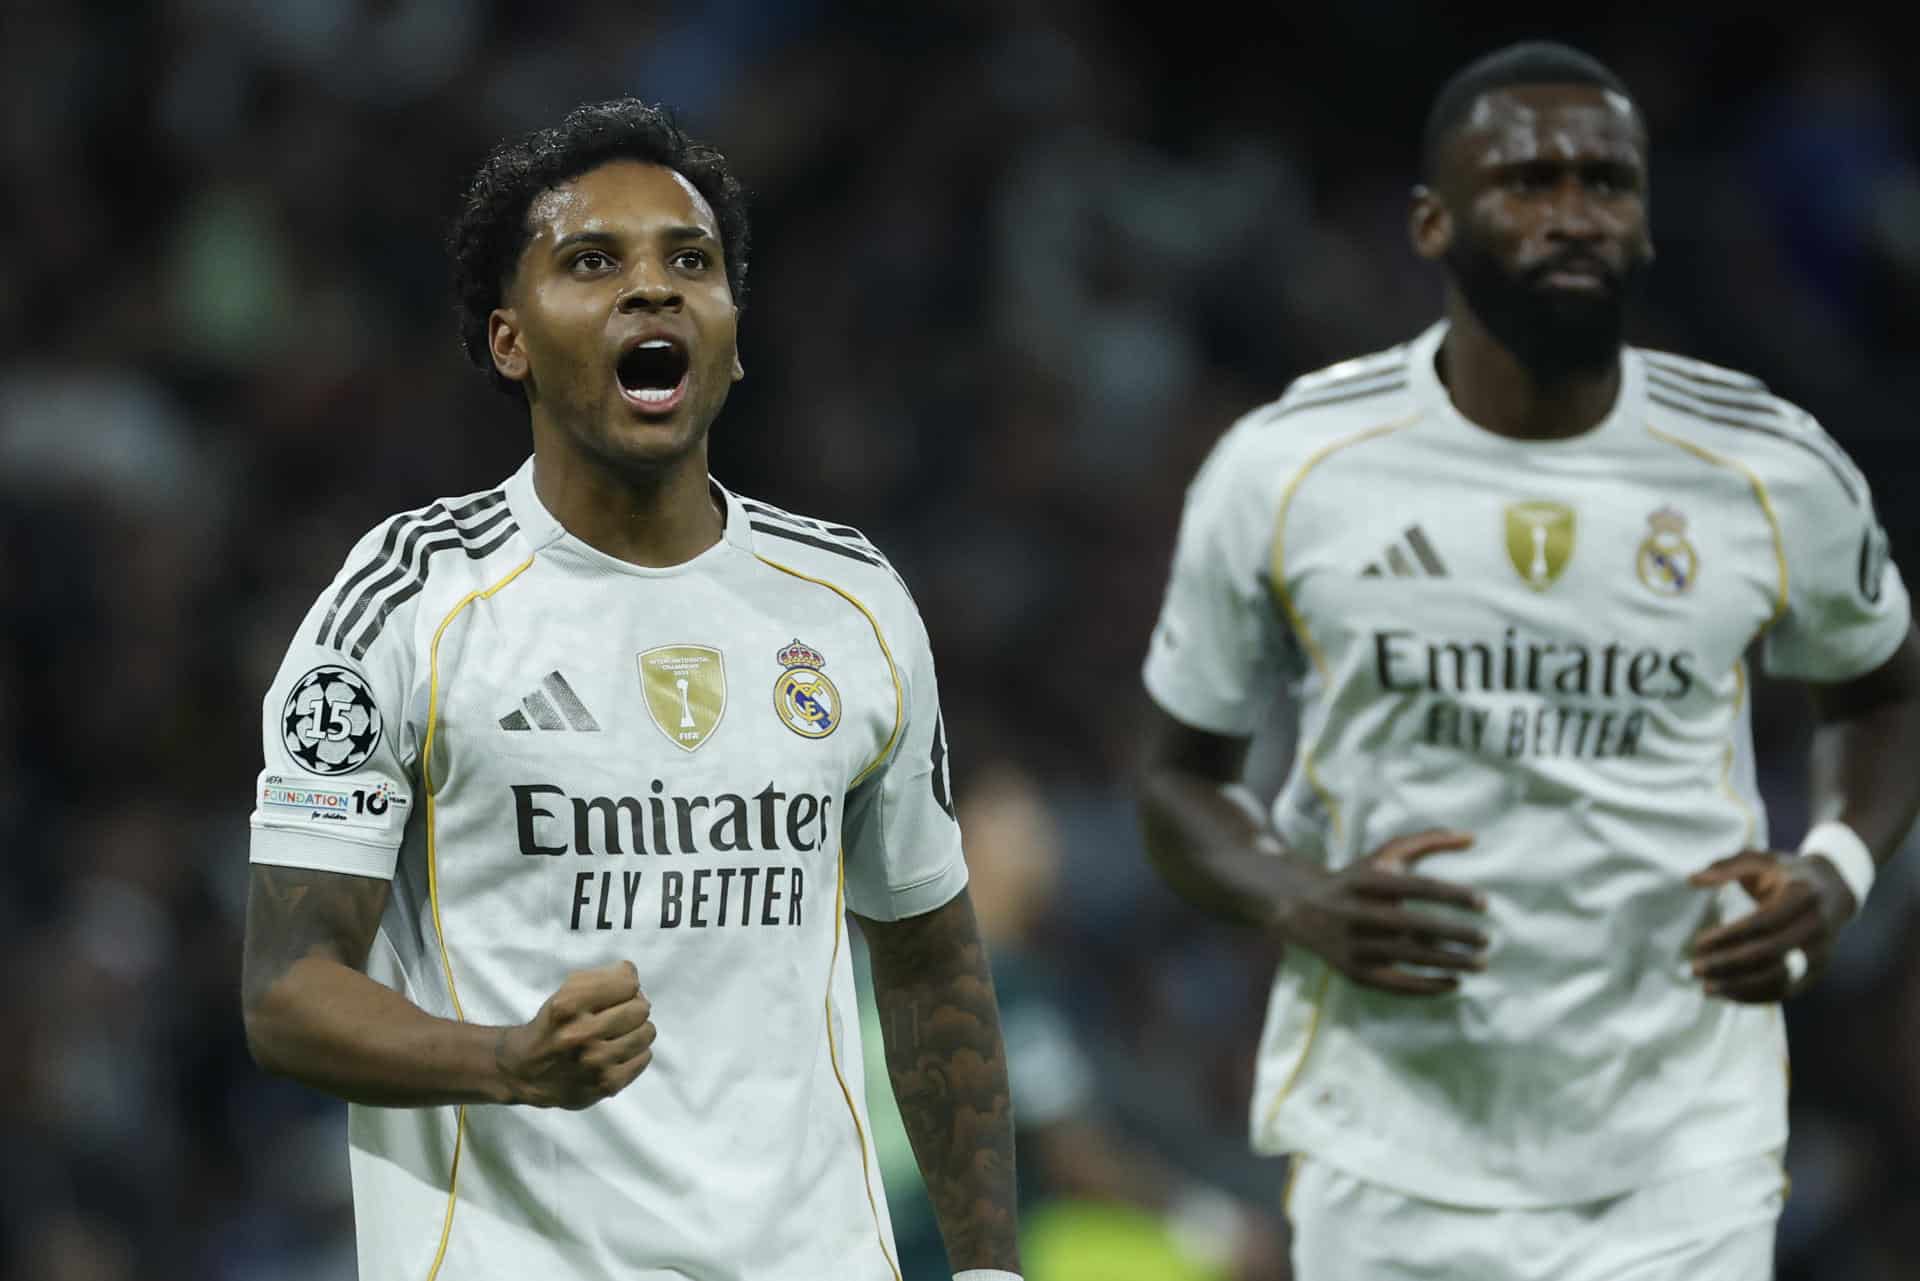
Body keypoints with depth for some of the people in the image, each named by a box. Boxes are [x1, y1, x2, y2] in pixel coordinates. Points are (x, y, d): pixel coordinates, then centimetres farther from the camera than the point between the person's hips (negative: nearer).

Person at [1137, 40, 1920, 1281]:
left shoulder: (1771, 472, -1)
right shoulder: (1285, 472, -3)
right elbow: (1183, 775, 9)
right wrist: (1300, 903, -12)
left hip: (1680, 1173, 0)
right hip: (1392, 1166, 0)